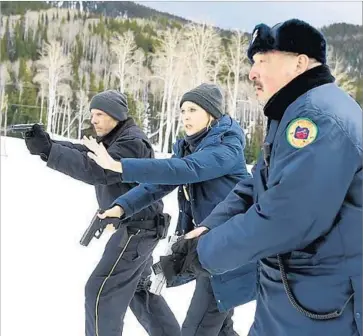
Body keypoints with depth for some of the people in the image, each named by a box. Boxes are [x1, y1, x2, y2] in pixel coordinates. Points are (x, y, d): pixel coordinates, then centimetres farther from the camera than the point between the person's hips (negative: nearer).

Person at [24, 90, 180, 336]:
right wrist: (47, 145, -15)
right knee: (139, 288, 22)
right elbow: (84, 154, 2)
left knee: (101, 290, -7)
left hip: (136, 228, -11)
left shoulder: (132, 142, -19)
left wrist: (49, 151, -37)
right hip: (134, 227, 11)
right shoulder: (114, 140, 14)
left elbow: (98, 171, -33)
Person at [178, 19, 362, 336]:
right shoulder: (294, 115, 12)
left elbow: (282, 219, -30)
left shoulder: (319, 116, -23)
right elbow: (254, 189, 10)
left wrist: (205, 252, -18)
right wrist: (208, 229, -7)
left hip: (322, 308, -9)